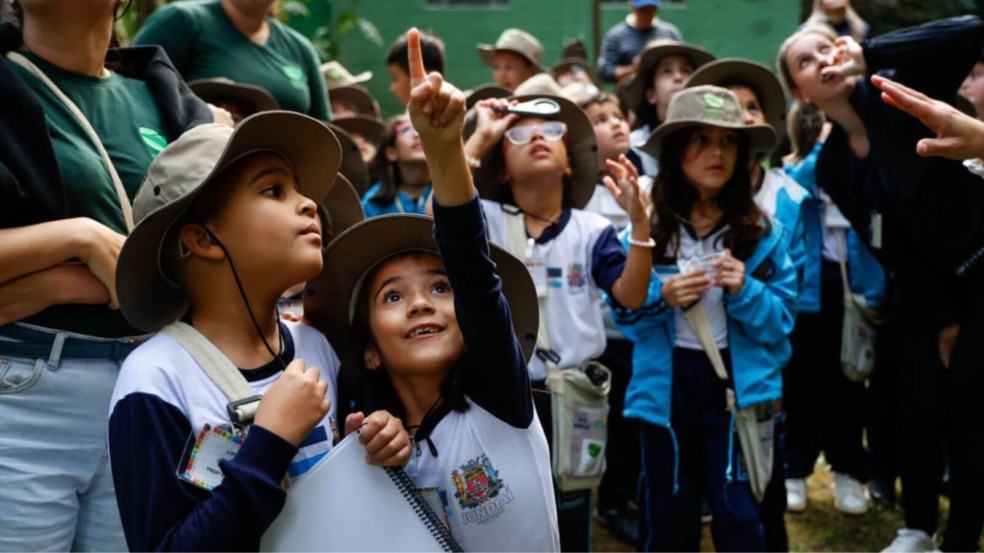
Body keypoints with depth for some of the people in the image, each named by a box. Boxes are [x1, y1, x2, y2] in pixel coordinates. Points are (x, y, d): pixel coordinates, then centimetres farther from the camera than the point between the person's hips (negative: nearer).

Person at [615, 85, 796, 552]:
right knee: (667, 512, 14)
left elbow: (782, 322, -2)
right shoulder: (647, 227, -2)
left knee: (738, 514, 3)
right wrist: (662, 298, -18)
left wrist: (746, 291, -19)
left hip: (737, 386, -1)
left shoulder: (763, 232, -2)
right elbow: (624, 313, 0)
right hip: (666, 386, 1)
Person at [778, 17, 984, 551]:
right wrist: (940, 317, -4)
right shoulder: (831, 165, -5)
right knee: (920, 415, 4)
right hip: (923, 291, 3)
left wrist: (868, 53, -27)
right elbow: (889, 245, -4)